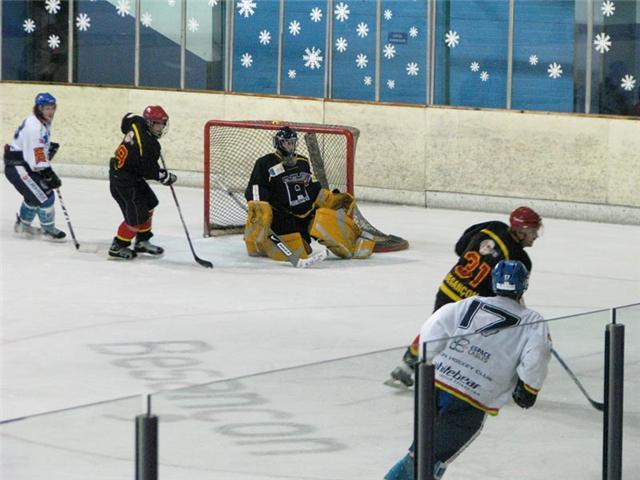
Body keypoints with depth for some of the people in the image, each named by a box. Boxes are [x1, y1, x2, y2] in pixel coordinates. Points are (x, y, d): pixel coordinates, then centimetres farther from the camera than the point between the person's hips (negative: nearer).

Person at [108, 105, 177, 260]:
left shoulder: (137, 123, -3)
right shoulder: (149, 144, -28)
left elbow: (127, 119, 23)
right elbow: (149, 171, -25)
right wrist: (166, 177, -7)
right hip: (123, 181, -11)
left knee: (149, 203, 21)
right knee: (137, 216, -5)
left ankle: (142, 242, 31)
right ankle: (118, 247, 10)